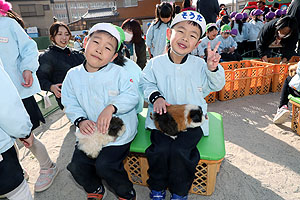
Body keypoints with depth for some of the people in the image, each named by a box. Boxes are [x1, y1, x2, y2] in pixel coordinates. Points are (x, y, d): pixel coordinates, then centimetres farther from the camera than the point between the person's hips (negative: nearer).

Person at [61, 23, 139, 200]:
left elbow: (132, 96, -13)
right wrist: (80, 120, -15)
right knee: (77, 166, -1)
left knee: (104, 165, -16)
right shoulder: (73, 75, 2)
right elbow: (71, 104, 3)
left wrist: (111, 107, -26)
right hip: (90, 132, 5)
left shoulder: (118, 73, -9)